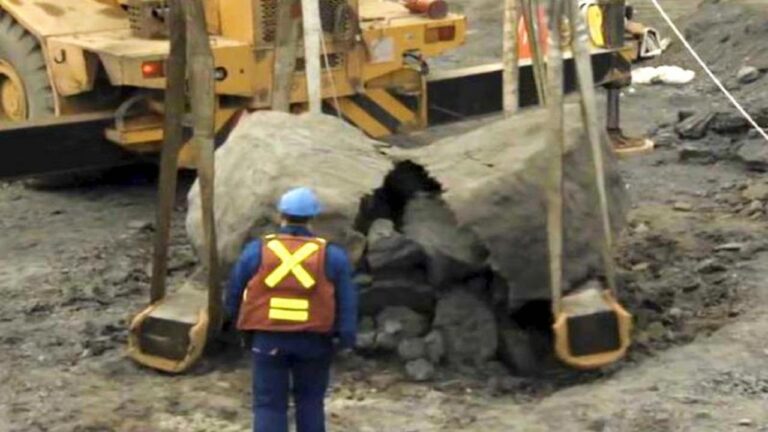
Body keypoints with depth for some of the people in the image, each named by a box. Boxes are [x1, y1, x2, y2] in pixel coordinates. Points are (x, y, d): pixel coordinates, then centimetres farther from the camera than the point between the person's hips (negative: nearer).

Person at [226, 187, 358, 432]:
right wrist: (347, 338, 3)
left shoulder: (256, 251, -2)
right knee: (310, 400, 17)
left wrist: (239, 324, 22)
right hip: (314, 341, 1)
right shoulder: (332, 255, -3)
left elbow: (234, 294, 6)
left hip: (268, 339, 0)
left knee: (269, 404, 6)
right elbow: (347, 302, -3)